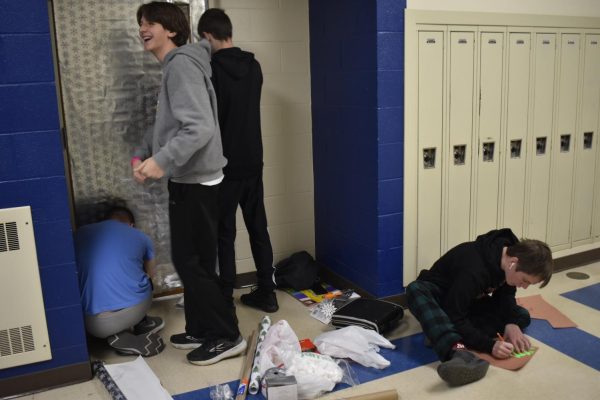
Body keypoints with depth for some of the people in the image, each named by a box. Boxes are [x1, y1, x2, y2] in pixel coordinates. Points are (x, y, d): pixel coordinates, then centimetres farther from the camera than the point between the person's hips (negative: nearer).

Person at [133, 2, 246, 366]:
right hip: (189, 179, 10)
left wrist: (162, 161, -30)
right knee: (191, 260, 15)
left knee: (191, 262, -3)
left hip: (195, 181, -10)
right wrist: (143, 154, 12)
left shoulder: (182, 64, -16)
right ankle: (200, 330, 28)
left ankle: (227, 336, 9)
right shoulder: (174, 66, 16)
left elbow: (201, 128, -27)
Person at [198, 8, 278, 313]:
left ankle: (225, 300, 14)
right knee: (258, 228, 12)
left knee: (224, 234, 4)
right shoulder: (253, 66, 5)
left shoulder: (210, 70, -15)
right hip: (253, 162, 6)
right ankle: (267, 293, 20)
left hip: (225, 166, -6)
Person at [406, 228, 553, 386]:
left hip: (472, 301, 7)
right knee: (416, 290, -40)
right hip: (439, 296, -7)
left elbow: (505, 295, -3)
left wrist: (511, 323, -21)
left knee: (522, 316, -12)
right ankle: (458, 351, -60)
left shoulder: (513, 251, -16)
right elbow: (455, 319, -36)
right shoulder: (474, 270, -37)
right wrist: (490, 345, -43)